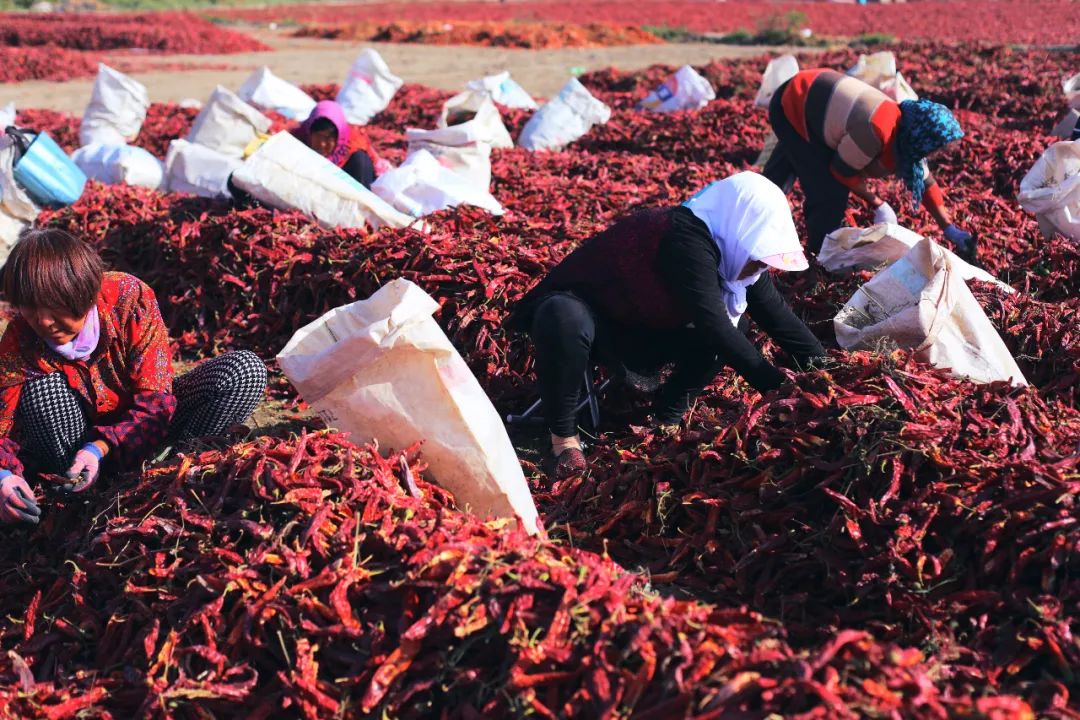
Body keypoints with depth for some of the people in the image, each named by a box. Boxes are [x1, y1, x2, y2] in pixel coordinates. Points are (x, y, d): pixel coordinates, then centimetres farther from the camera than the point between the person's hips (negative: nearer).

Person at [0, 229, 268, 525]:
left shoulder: (129, 298, -26)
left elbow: (156, 399, -26)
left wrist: (101, 448, -41)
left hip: (144, 421, 0)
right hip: (79, 433, 0)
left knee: (246, 371, -22)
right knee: (42, 391, -35)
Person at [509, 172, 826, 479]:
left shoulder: (731, 249, -7)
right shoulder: (685, 240, -33)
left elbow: (777, 313, -3)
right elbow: (712, 324, -38)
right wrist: (776, 386, -36)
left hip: (640, 331, 8)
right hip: (580, 311, -8)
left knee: (735, 325, -8)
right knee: (565, 322, -42)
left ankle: (667, 416, -1)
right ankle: (563, 434, -22)